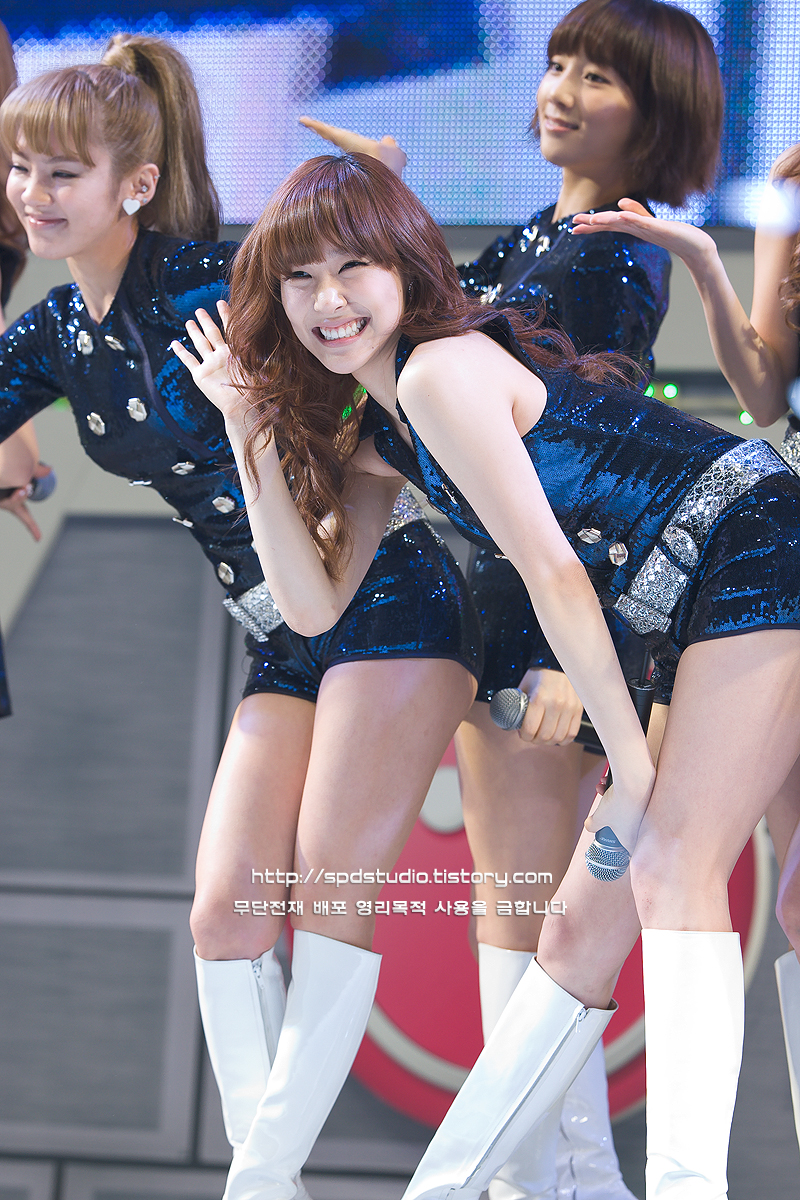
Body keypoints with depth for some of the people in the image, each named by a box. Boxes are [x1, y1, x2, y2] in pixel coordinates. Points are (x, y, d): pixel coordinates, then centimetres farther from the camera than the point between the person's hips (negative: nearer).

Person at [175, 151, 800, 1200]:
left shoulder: (441, 369, -13)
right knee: (586, 922, 9)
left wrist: (630, 758, -12)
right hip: (686, 622, 9)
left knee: (673, 867, -24)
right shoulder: (380, 431, 15)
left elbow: (552, 569, -14)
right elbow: (315, 602, 12)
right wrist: (253, 429, 8)